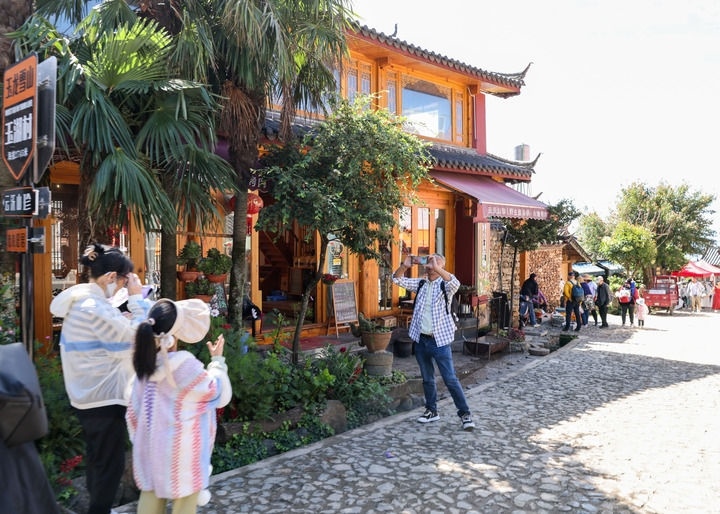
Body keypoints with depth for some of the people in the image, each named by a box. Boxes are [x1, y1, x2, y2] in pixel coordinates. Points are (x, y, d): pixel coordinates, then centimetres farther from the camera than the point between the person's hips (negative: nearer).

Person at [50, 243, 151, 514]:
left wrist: (125, 319, -1)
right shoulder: (96, 308, -25)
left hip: (88, 394, 10)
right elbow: (136, 340, -23)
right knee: (110, 463, 5)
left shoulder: (80, 300, 5)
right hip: (104, 397, -10)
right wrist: (137, 299, -18)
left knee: (97, 458, 23)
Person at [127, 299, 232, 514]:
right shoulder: (185, 364, -25)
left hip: (151, 447, 7)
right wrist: (217, 360, -1)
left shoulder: (146, 362, -4)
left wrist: (138, 440, 20)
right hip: (180, 450, -6)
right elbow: (220, 395, -12)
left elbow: (134, 411, 6)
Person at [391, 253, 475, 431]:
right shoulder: (420, 284, 9)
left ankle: (465, 414, 6)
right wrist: (404, 266, -14)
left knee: (450, 379, -3)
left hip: (439, 340, -5)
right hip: (421, 340, 5)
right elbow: (398, 279, 5)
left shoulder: (445, 285, -5)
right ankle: (431, 410, 29)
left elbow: (455, 283, -29)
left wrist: (436, 268, -38)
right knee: (427, 379, 16)